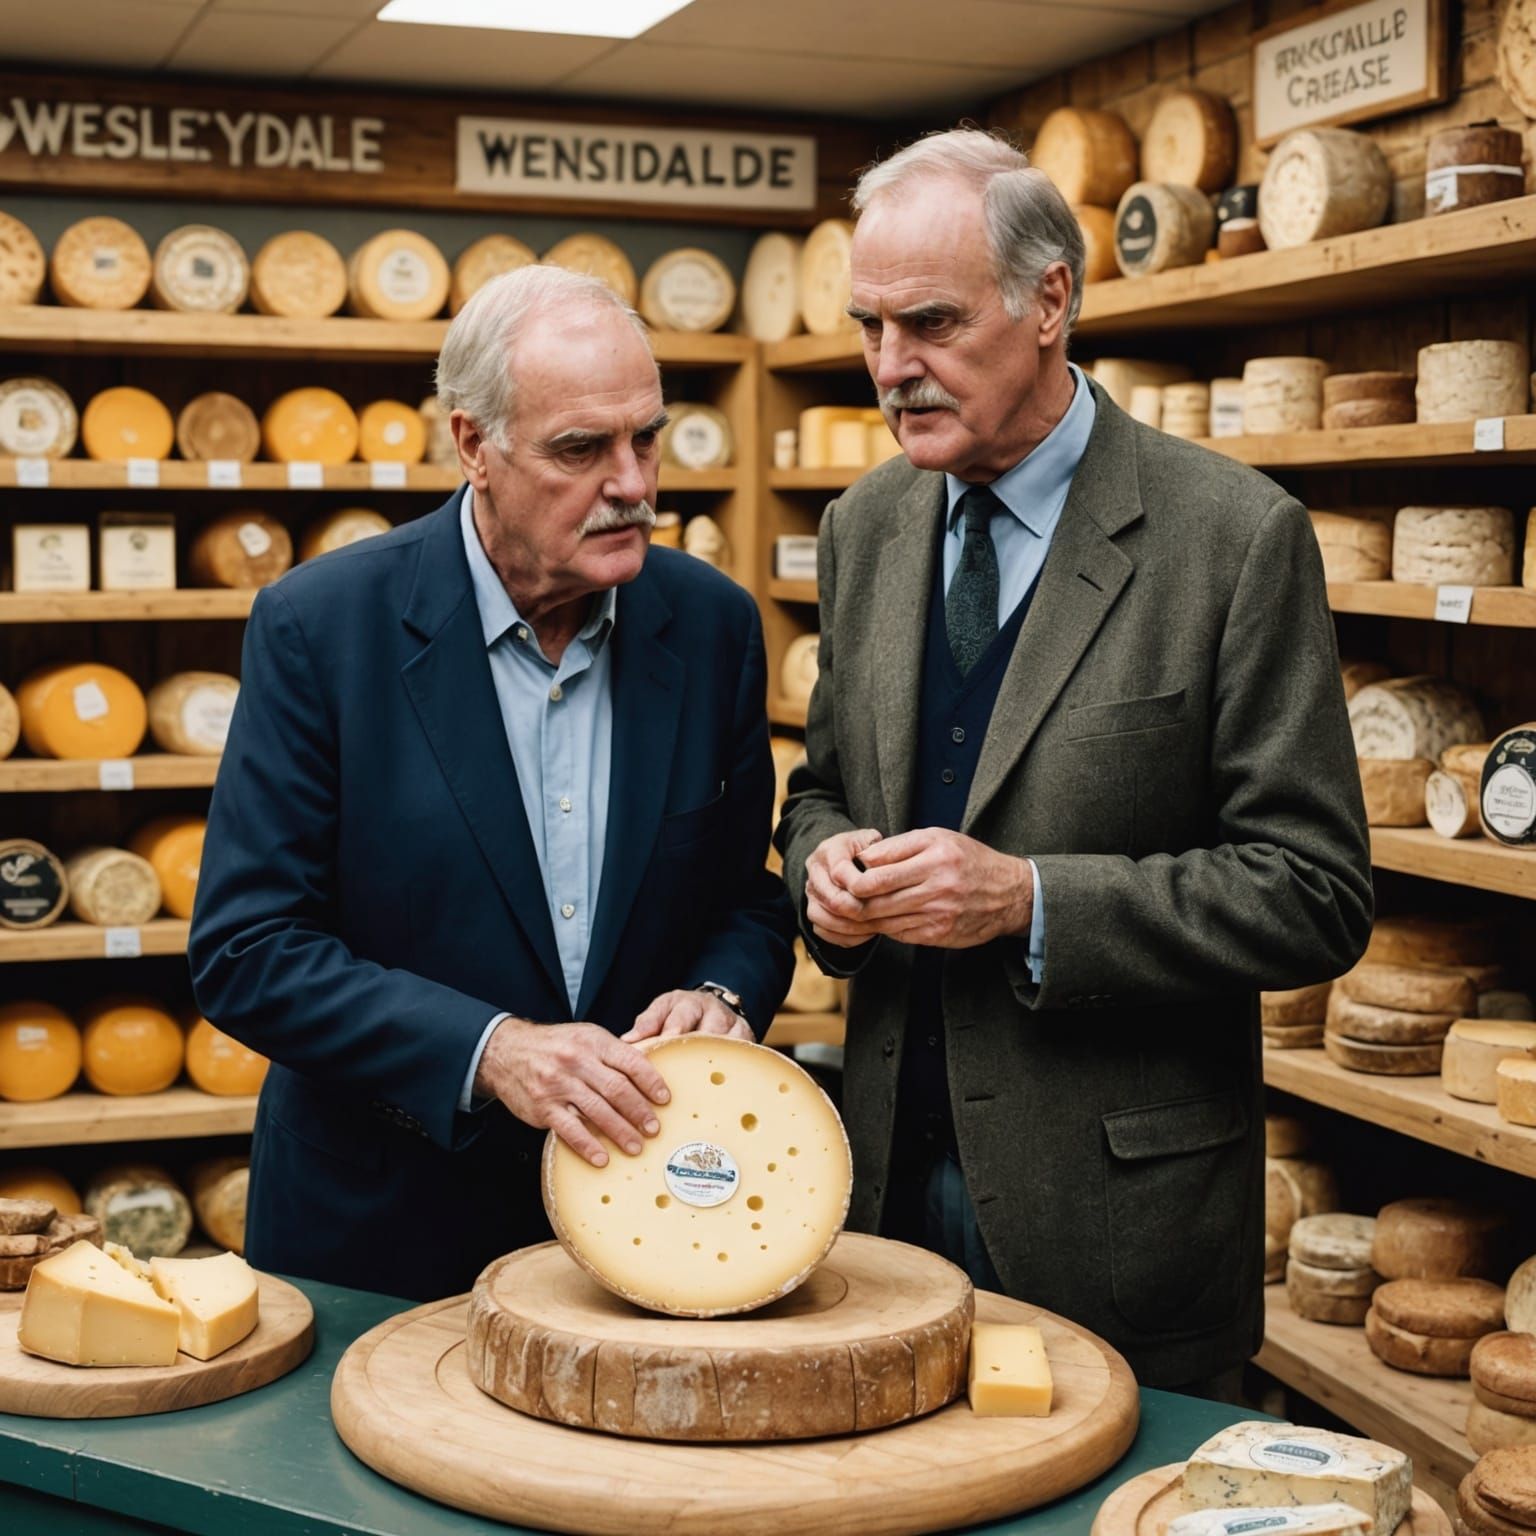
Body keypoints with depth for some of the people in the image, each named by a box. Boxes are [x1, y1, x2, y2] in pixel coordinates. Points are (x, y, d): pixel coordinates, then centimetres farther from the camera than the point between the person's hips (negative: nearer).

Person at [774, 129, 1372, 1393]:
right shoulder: (866, 528, 7)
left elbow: (1317, 895, -12)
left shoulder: (1237, 535, -11)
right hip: (892, 1175, 5)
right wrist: (826, 861, -5)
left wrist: (1029, 900, -21)